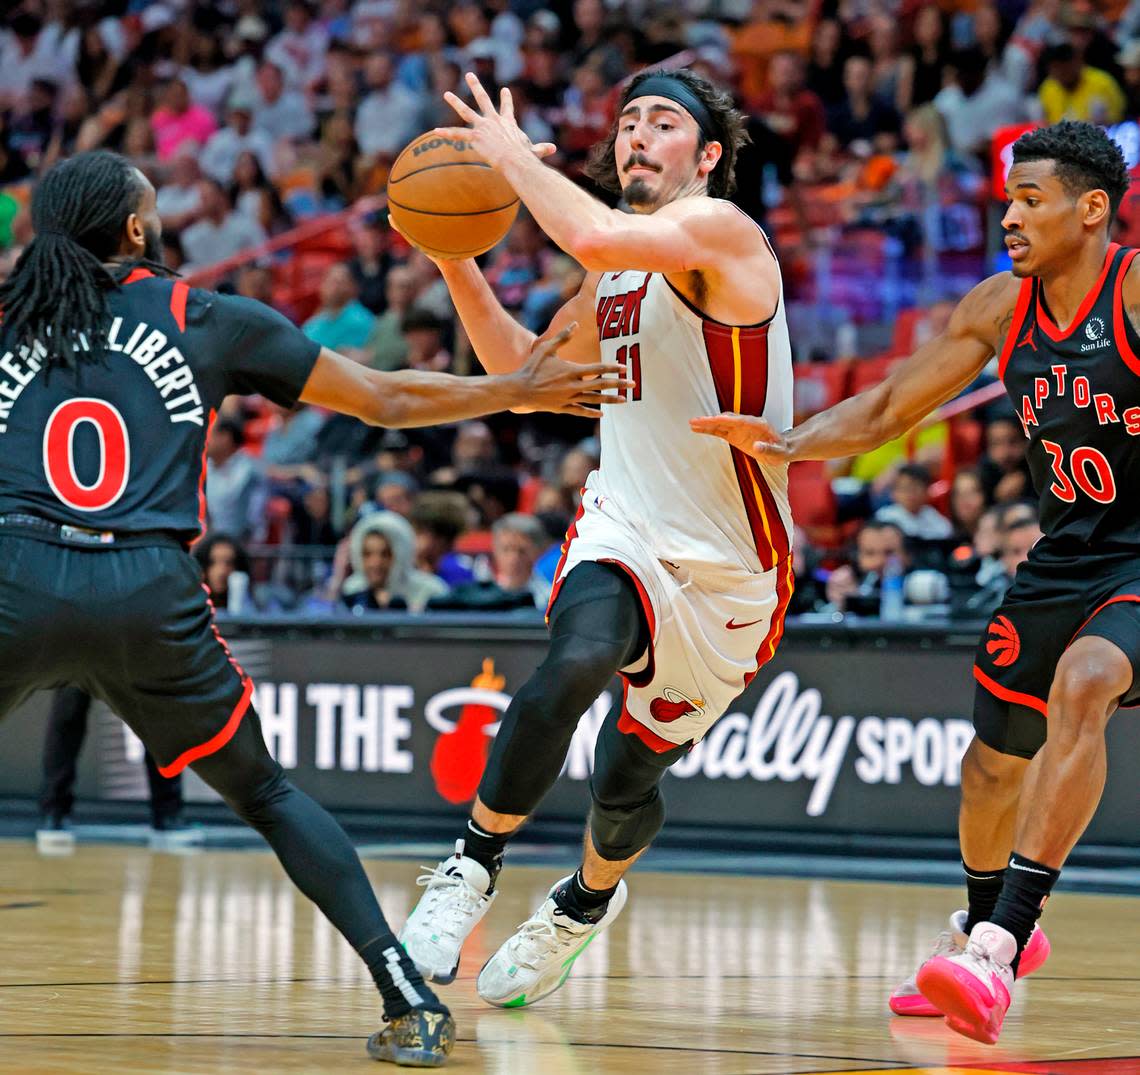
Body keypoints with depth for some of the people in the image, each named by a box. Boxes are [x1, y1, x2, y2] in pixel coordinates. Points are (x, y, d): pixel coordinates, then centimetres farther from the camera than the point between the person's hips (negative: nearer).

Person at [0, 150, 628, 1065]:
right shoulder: (210, 321, 15)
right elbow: (387, 401, 20)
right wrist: (518, 390, 33)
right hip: (149, 594, 1)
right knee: (265, 794, 19)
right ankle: (409, 998, 10)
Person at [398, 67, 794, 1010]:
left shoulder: (718, 228, -15)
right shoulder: (611, 284, 8)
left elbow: (596, 237, -35)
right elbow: (522, 368, 23)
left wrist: (518, 160, -19)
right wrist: (456, 260, 8)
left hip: (730, 569, -4)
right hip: (626, 529, 4)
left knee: (629, 776, 10)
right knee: (577, 660, -31)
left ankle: (588, 900, 44)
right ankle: (474, 869, -20)